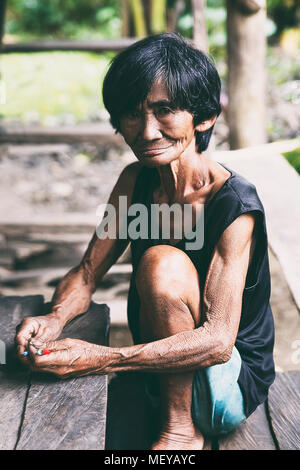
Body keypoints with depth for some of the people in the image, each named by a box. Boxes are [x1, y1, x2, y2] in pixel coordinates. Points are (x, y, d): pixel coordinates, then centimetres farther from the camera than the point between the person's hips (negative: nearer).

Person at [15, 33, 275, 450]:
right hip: (160, 373, 6)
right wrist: (55, 319, -24)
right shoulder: (136, 182, -3)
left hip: (233, 381, -5)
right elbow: (87, 273, -1)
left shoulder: (235, 206, -24)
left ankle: (181, 430, -16)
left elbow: (218, 341, -31)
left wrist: (101, 359, -40)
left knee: (163, 263, -30)